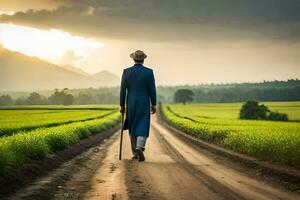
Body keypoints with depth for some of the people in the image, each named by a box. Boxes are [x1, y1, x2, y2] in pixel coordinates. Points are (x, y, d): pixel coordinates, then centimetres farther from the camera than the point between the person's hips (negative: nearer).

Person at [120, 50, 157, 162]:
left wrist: (122, 106, 6)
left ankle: (135, 153, 18)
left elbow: (123, 90, -1)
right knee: (142, 128, -3)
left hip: (131, 104, 2)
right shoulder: (149, 72, -7)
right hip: (144, 105, -2)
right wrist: (154, 105, 3)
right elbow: (152, 90, -6)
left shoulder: (126, 72, -2)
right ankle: (140, 148, -30)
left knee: (133, 128, 16)